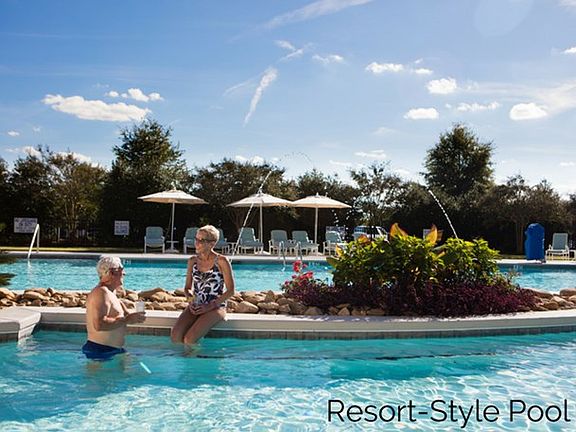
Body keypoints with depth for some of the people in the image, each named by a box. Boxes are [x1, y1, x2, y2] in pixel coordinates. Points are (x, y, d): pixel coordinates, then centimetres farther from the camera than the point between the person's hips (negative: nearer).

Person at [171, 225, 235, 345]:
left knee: (189, 339, -27)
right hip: (196, 305, 5)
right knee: (175, 335, -22)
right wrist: (191, 299, -5)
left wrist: (210, 306, -12)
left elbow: (230, 291, -5)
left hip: (216, 307, -5)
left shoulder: (221, 261, -6)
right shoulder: (193, 261, 9)